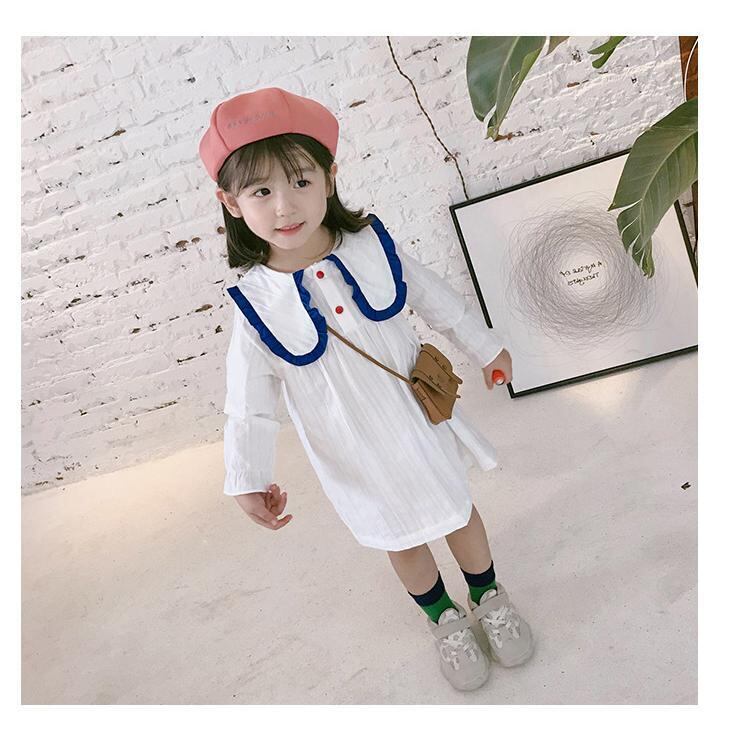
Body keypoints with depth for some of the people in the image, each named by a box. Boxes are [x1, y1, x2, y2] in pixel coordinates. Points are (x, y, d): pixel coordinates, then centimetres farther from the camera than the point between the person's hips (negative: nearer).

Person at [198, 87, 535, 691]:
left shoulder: (372, 244, -17)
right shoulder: (256, 304, -21)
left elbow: (436, 297, -1)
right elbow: (249, 404, -12)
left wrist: (485, 347, 10)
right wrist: (249, 479, -19)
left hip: (421, 416, 1)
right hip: (356, 453, 0)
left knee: (457, 511, 23)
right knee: (400, 538, 22)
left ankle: (489, 596, 56)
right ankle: (444, 617, 55)